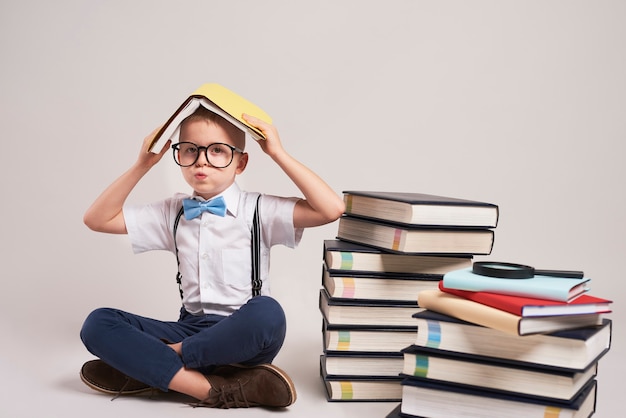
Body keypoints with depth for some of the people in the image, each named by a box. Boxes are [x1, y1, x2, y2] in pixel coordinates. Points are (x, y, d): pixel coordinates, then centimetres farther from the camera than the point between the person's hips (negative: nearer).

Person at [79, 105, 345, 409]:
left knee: (267, 312, -38)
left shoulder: (259, 211, -4)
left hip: (244, 336, -3)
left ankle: (148, 367, -18)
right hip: (191, 328, 4)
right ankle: (215, 390, -27)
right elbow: (97, 219, 10)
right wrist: (143, 165, 1)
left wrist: (278, 154, -15)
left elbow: (331, 209, -18)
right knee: (97, 324, -16)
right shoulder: (172, 214, 9)